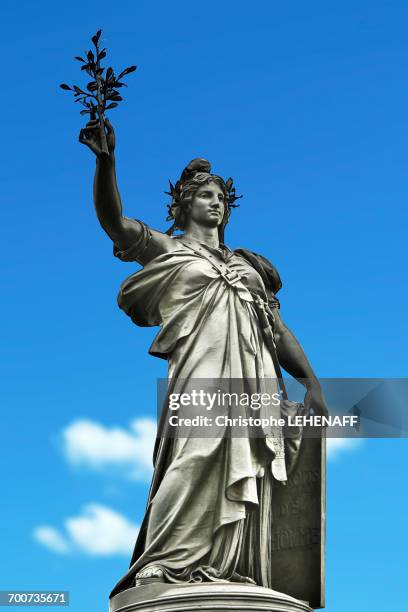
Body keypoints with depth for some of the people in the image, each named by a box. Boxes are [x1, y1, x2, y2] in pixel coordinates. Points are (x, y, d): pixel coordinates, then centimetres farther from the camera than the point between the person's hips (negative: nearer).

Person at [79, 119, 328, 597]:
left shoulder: (248, 264, 30)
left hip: (256, 380, 5)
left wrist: (311, 383, 10)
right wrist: (105, 160, -15)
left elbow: (280, 330, 24)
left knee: (245, 480, -7)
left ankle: (236, 578, -12)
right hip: (202, 369, -5)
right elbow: (114, 222, 0)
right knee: (199, 461, -22)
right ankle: (169, 569, -27)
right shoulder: (166, 248, 18)